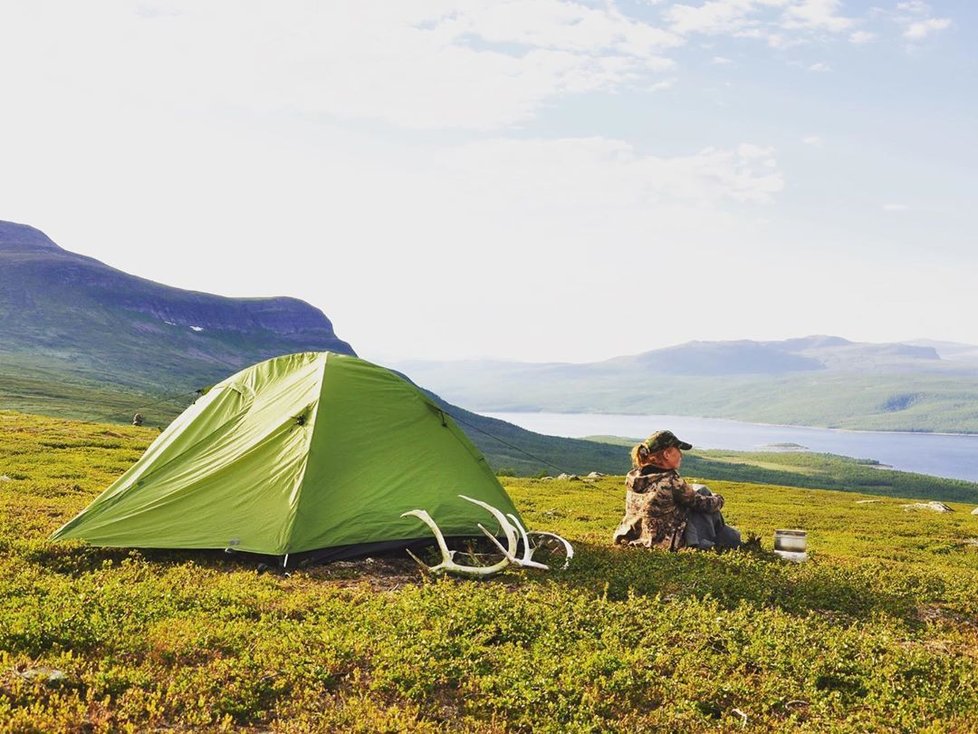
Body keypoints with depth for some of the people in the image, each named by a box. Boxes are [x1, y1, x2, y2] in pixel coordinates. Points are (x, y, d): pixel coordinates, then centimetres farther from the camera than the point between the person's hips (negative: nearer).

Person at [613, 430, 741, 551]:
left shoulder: (633, 477, -5)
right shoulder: (671, 481, -23)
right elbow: (703, 504, -7)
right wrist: (718, 500, 10)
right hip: (669, 543, -7)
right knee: (701, 492, 12)